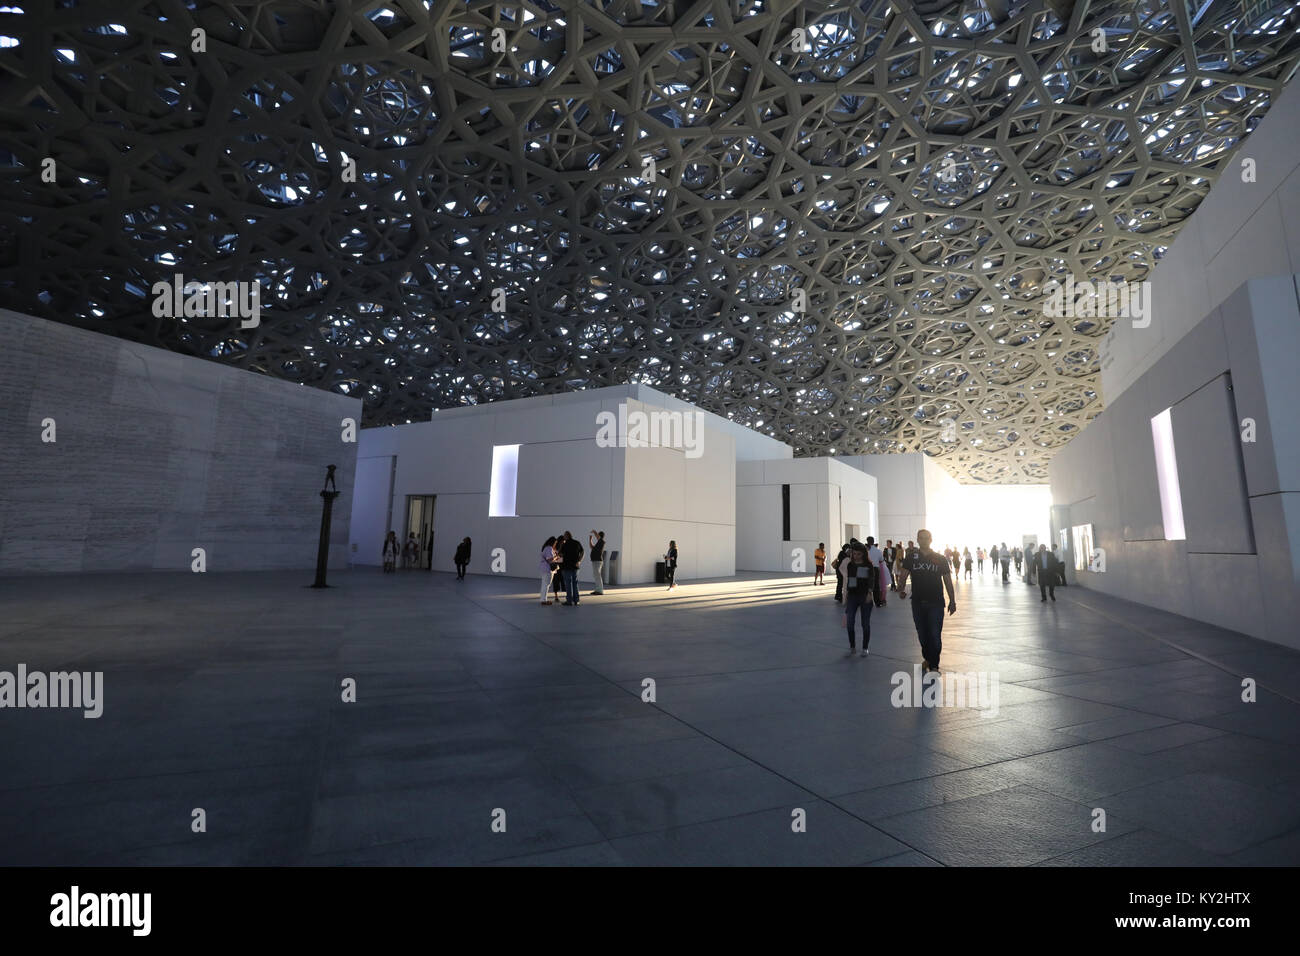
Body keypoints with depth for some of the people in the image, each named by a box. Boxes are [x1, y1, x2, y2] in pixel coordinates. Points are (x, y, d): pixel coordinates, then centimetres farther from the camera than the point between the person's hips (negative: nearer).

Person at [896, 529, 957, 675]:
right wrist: (901, 588, -21)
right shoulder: (911, 558, 4)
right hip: (918, 603, 2)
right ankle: (927, 658, 33)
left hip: (936, 603, -2)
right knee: (922, 635, 12)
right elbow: (904, 575, -2)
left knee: (935, 636, -5)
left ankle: (933, 665, 5)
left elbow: (947, 581, 5)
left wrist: (952, 600, 3)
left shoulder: (940, 559, 2)